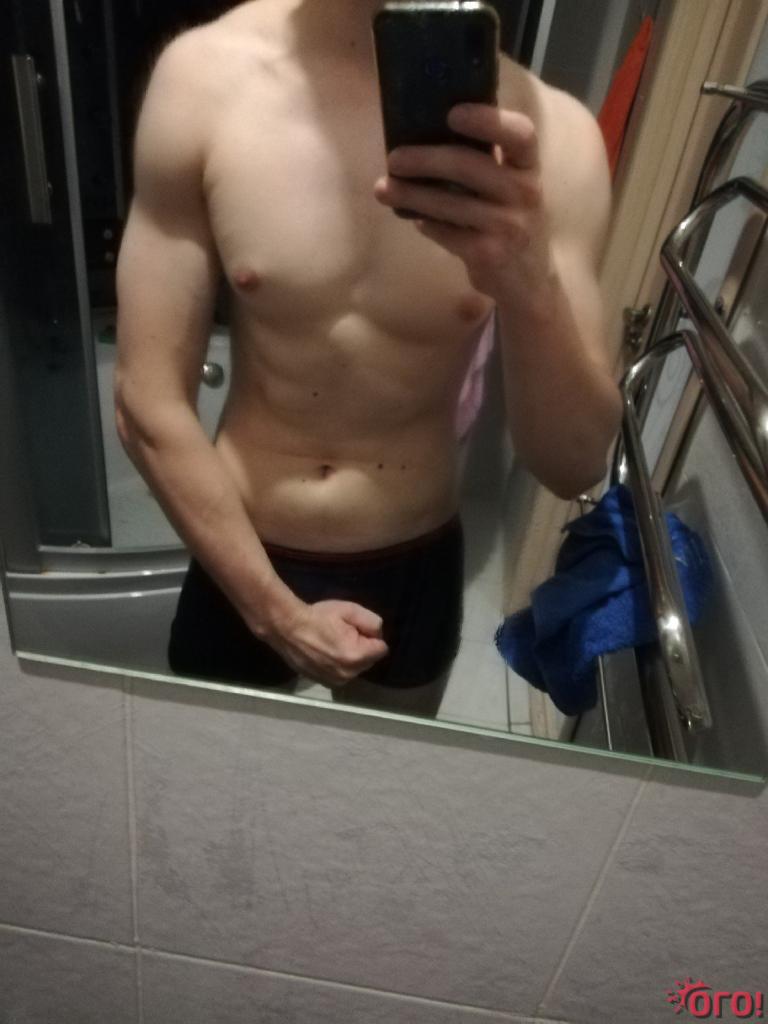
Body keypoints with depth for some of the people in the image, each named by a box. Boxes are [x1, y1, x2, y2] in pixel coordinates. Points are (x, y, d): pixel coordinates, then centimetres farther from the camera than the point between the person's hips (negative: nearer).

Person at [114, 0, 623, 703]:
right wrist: (274, 610, -10)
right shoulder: (209, 76, -17)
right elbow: (149, 402, -13)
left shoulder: (547, 134, -17)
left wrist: (530, 290, -35)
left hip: (415, 566, 1)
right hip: (243, 561, 0)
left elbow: (576, 466, -15)